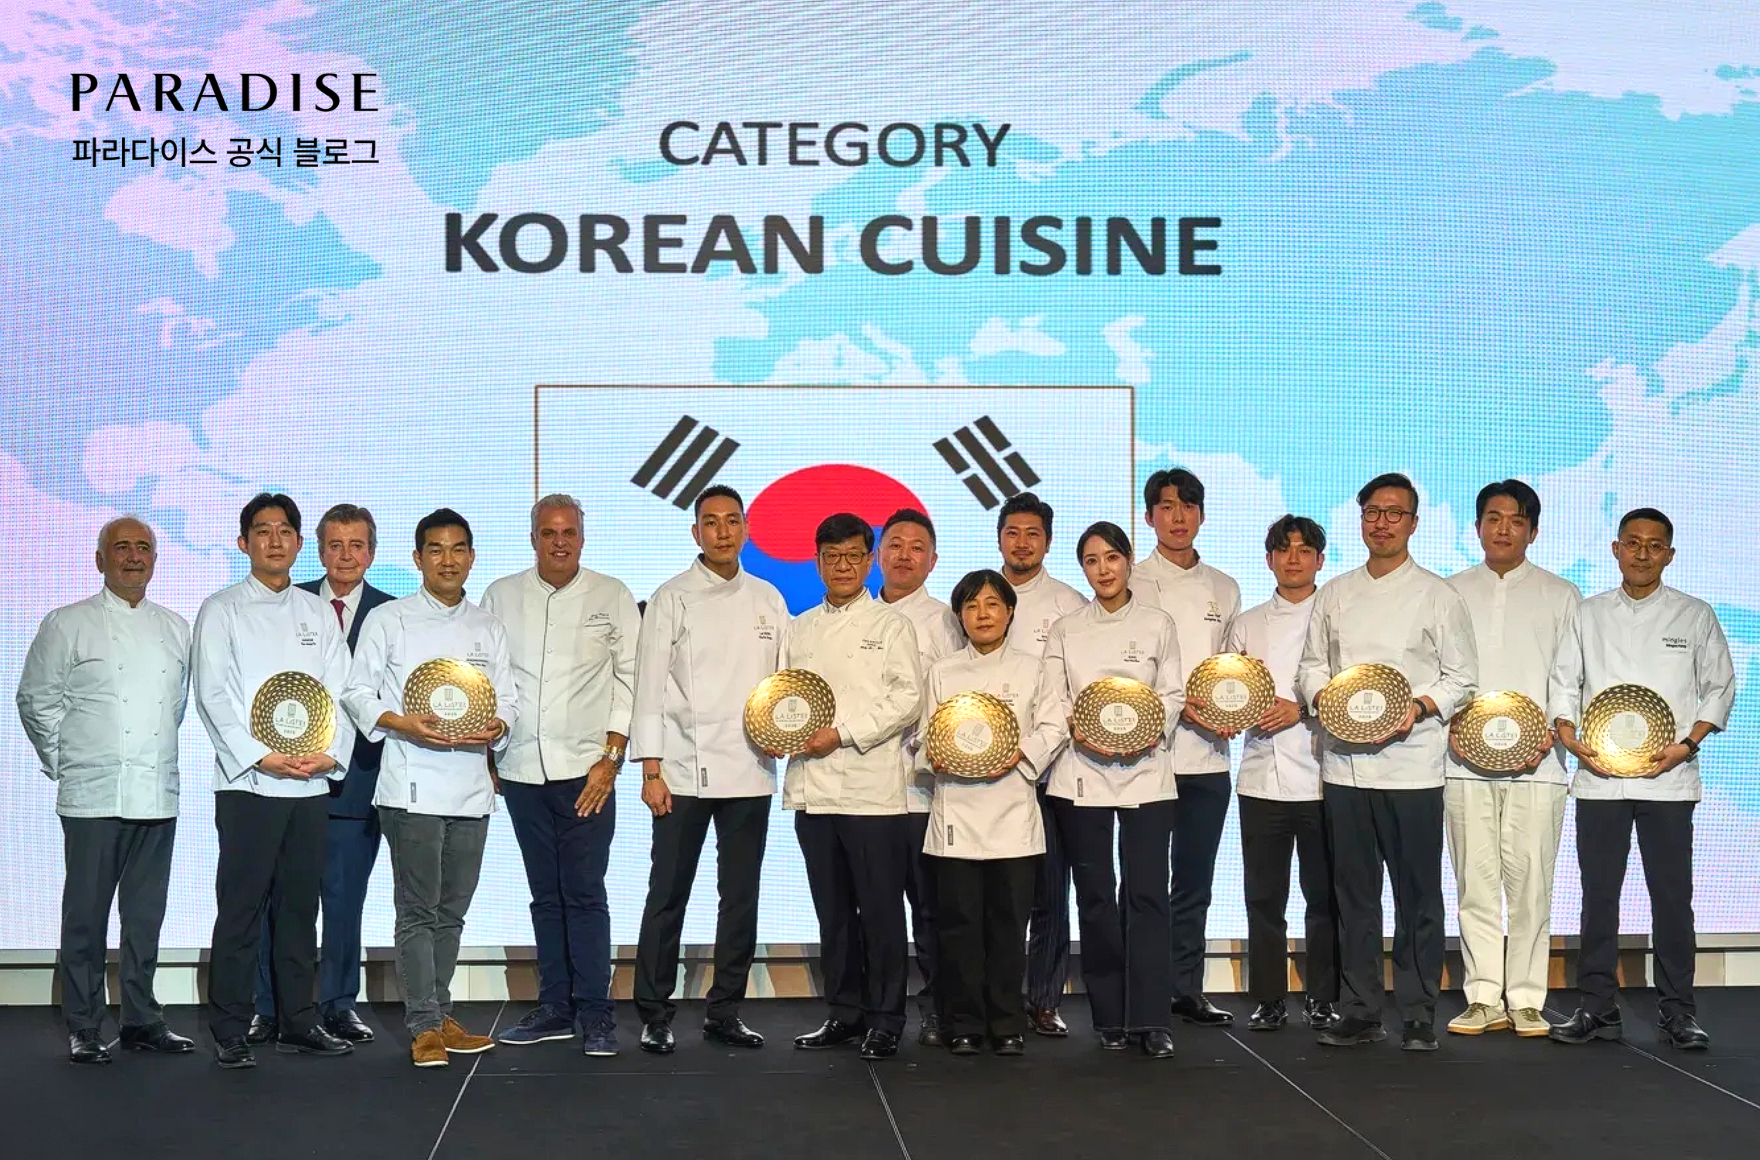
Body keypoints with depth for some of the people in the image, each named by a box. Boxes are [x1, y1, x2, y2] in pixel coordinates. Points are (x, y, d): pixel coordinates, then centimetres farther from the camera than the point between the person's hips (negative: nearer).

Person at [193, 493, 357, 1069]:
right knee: (241, 907, -4)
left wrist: (331, 753, -8)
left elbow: (339, 690, 9)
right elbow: (213, 694, -5)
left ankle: (298, 1021, 16)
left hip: (312, 782, 4)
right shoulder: (222, 610, 3)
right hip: (247, 781, -4)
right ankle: (230, 1032, 2)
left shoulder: (319, 613, 15)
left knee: (300, 905, 8)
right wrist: (261, 758, -15)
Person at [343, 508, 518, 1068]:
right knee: (418, 910, -5)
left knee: (452, 910, 11)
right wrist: (403, 723, -17)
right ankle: (424, 1026, -1)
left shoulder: (488, 628, 15)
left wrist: (496, 727, -9)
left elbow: (508, 696, 13)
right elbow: (357, 693, 0)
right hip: (412, 785, -4)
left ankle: (439, 1015, 20)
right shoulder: (388, 620, 3)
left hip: (471, 785, 4)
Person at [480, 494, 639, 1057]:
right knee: (545, 896, 9)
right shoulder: (501, 596, 10)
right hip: (521, 770, 3)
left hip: (586, 770, -3)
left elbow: (630, 677, 1)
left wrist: (611, 757, -6)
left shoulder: (611, 597, 4)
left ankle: (594, 1013, -1)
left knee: (584, 894, -6)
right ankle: (554, 1007, 16)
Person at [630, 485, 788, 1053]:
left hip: (750, 771, 4)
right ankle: (655, 1016, 9)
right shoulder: (673, 598, 0)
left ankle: (725, 1012, 18)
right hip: (684, 771, -4)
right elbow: (651, 684, -3)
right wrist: (651, 771, -9)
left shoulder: (767, 599, 11)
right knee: (668, 895, 0)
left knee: (740, 897, 9)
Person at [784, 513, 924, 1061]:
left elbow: (907, 700, -6)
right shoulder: (799, 630, 17)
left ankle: (884, 1020, 5)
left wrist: (842, 733, -13)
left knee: (881, 908, -2)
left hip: (872, 786, -4)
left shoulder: (891, 625, 3)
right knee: (832, 908, 9)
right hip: (814, 786, 4)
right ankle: (844, 1012, 19)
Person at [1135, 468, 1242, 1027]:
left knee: (1195, 881, 9)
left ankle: (1186, 991, 17)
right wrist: (1177, 706, -16)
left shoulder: (1224, 589, 15)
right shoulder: (1131, 584, 0)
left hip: (1208, 755, 4)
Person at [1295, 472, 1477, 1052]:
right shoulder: (1335, 595, 13)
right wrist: (1324, 698, -4)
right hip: (1344, 761, 3)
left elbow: (1462, 677, 2)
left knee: (1417, 895, 0)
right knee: (1354, 894, 7)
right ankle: (1360, 1012, 15)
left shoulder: (1437, 595, 3)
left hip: (1411, 762, -3)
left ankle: (1418, 1016, 8)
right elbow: (1311, 664, 17)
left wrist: (1418, 709, -15)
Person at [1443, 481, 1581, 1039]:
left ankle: (1526, 1000, 5)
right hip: (1466, 761, 1)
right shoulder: (1452, 592, 14)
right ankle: (1485, 999, 8)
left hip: (1535, 763, -1)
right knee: (1475, 884, 1)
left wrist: (1552, 733, -8)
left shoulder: (1560, 595, 11)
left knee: (1530, 883, -4)